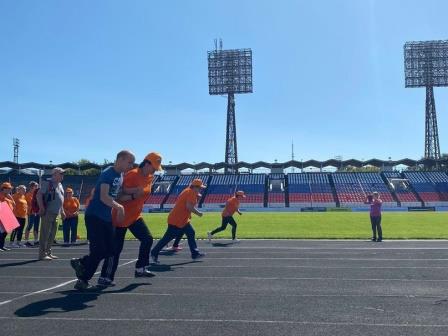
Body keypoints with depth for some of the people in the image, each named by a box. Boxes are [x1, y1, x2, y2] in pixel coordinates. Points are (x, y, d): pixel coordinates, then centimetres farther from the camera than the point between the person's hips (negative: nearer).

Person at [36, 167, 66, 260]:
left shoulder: (60, 185, 18)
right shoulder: (47, 183, -8)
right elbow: (38, 195, -14)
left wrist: (62, 211, 21)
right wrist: (42, 208, -20)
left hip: (56, 213, 9)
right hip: (48, 212, -9)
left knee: (52, 233, 13)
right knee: (45, 233, -7)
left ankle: (48, 252, 21)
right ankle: (42, 254, -3)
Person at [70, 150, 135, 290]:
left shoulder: (121, 176, 10)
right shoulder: (107, 173, -16)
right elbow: (104, 197, -26)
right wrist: (120, 207, -24)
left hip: (107, 217, 9)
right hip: (94, 216, -8)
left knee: (110, 250, 6)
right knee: (99, 250, -7)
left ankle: (80, 263, 25)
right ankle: (83, 280, 11)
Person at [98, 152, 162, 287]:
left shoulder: (150, 178, 6)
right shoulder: (132, 175, -18)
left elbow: (144, 192, -12)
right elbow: (120, 196, -22)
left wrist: (130, 195, -25)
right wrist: (136, 192, -23)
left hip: (135, 216, 8)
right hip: (120, 217, -8)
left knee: (147, 239, 4)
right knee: (116, 248, -5)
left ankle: (140, 268, 16)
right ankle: (105, 278, 4)